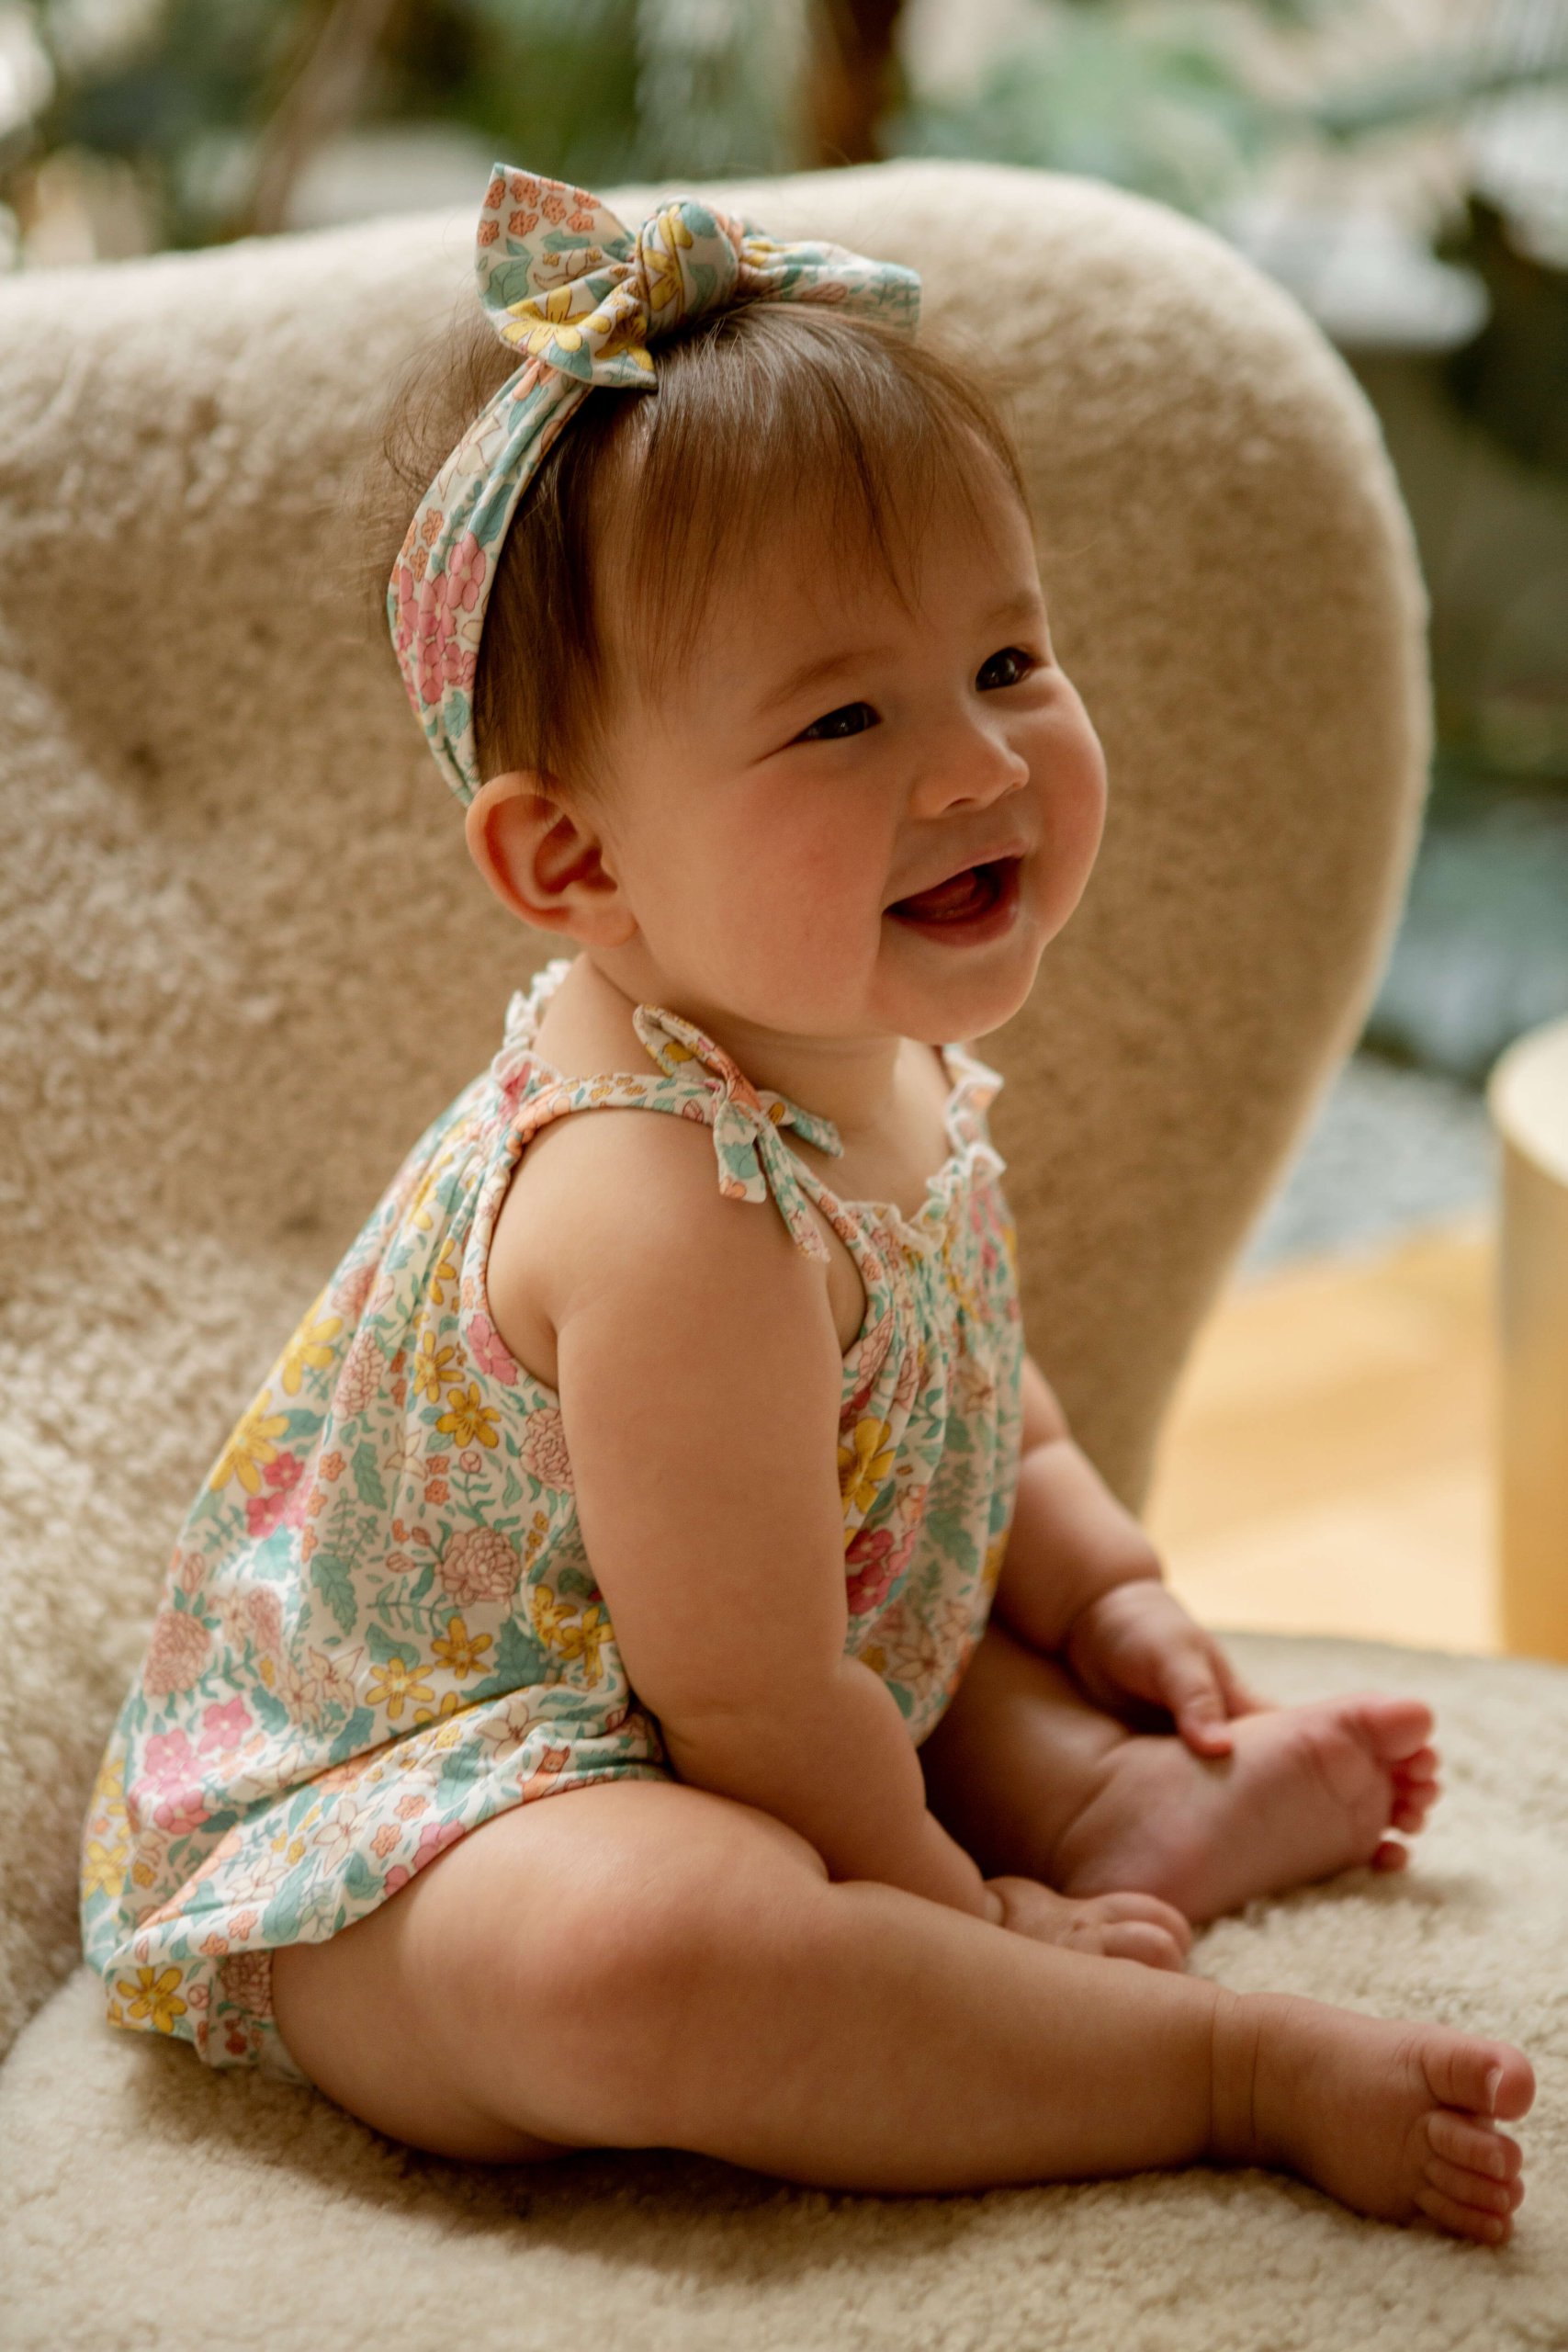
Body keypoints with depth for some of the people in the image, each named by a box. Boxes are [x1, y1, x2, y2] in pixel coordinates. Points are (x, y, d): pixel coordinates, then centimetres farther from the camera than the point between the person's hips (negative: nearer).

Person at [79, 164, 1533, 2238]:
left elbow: (966, 1377, 19)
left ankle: (1132, 1810, -1)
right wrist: (958, 1921, -13)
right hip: (374, 1838, -11)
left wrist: (1105, 1589, 11)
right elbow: (754, 1718, -26)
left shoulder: (871, 1052, -4)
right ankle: (1246, 2067, -28)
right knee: (650, 1949, -41)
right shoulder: (679, 1211, -35)